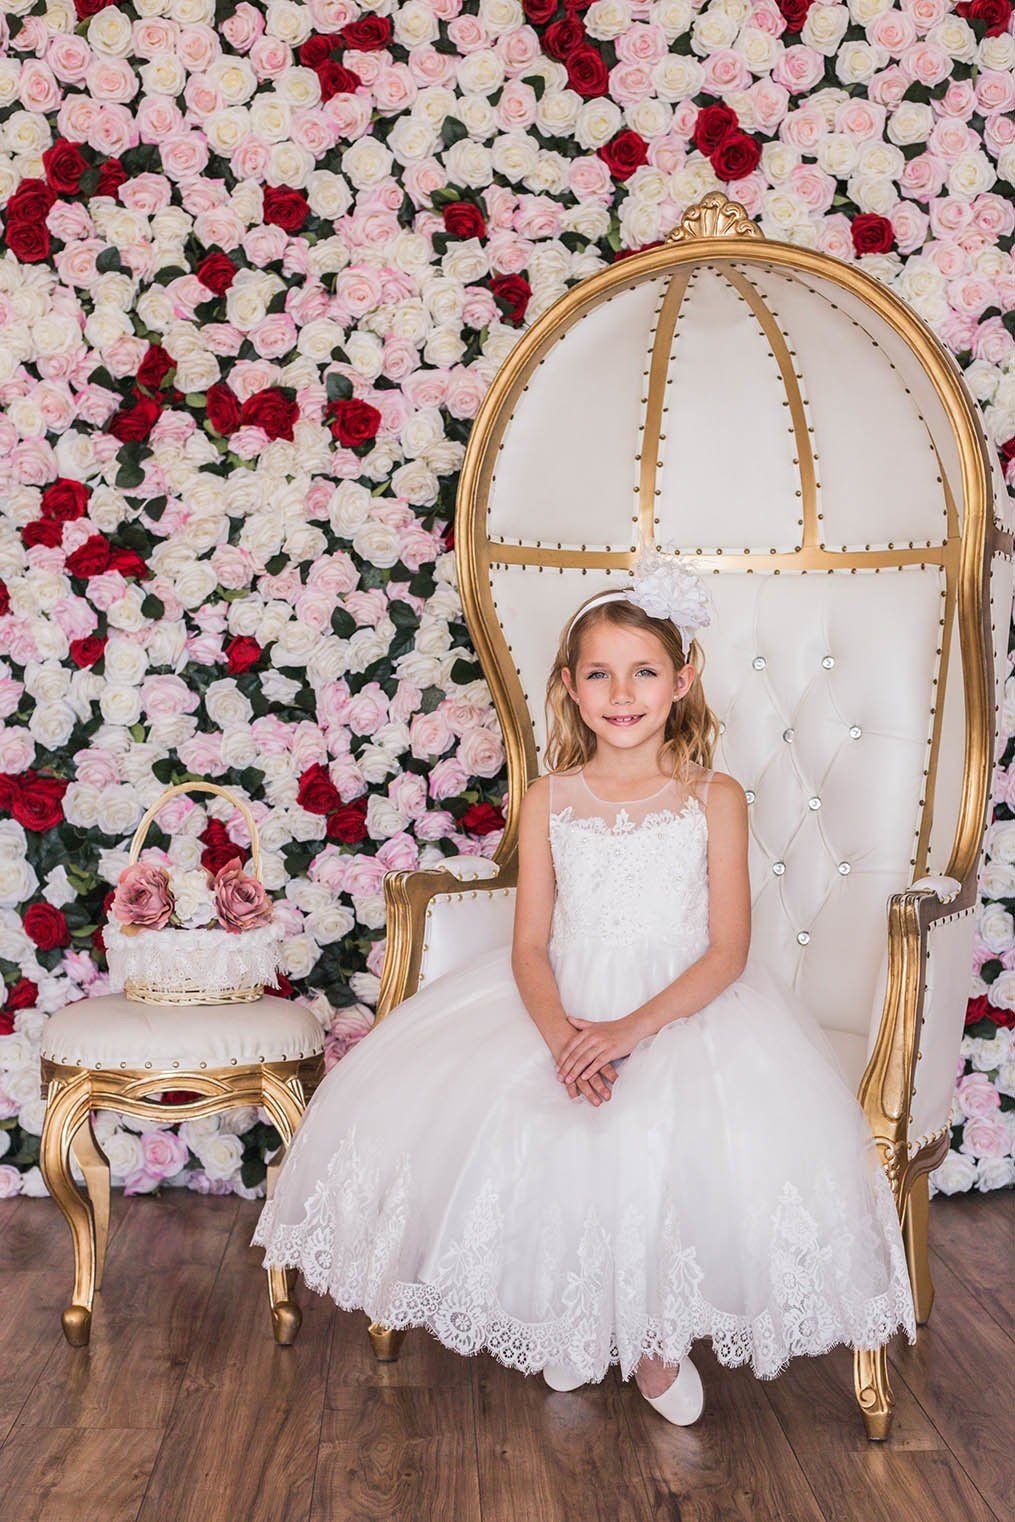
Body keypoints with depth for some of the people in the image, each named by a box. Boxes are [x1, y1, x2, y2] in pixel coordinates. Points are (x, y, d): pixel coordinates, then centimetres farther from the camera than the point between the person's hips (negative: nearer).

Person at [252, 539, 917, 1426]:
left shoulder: (714, 798, 0)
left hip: (685, 1011, -2)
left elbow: (728, 949, -6)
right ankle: (567, 1317, 7)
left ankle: (658, 1332, 2)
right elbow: (530, 945, 1)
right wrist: (562, 1034, -20)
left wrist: (632, 1030, -19)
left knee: (680, 1148, -31)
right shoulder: (550, 800, 5)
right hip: (562, 1011, 3)